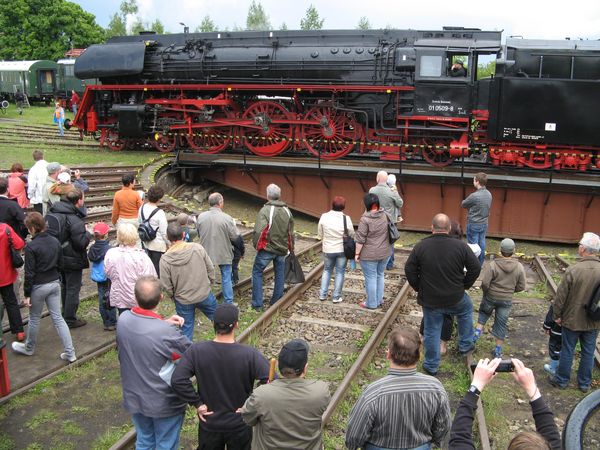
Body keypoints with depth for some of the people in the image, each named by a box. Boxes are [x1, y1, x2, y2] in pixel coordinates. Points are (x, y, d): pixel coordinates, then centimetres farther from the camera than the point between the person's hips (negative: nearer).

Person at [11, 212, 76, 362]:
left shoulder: (31, 246, -18)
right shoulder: (55, 241, 0)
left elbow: (29, 273, -16)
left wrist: (27, 294, -9)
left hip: (38, 286, -5)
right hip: (55, 283, 5)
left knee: (34, 319, 16)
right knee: (57, 318, 8)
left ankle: (29, 348, 38)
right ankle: (70, 353, 5)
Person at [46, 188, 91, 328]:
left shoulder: (53, 214, -1)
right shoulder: (74, 220, -26)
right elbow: (81, 242, -26)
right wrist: (87, 233, -8)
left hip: (58, 258, 8)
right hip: (73, 260, -8)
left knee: (64, 286, 23)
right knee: (73, 289, 6)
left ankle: (66, 314, 38)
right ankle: (70, 320, 15)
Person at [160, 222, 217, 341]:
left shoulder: (165, 259, -17)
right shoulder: (197, 248, -16)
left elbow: (166, 285, -10)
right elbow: (210, 269, -5)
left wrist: (174, 295, 9)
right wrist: (209, 282, 13)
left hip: (183, 301, -1)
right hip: (205, 294, 1)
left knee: (186, 329, 16)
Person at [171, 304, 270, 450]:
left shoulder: (197, 350, -18)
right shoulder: (249, 354, -23)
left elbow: (177, 380, -20)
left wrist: (197, 403, -10)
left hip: (209, 424, 1)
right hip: (240, 425, -1)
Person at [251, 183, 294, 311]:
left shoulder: (265, 210, -15)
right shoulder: (287, 211, 4)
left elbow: (258, 231, -24)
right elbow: (291, 233, 11)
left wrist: (256, 245, -9)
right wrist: (290, 247, 22)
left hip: (267, 249, -5)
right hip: (282, 249, 5)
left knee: (257, 272, 7)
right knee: (280, 274, 15)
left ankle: (257, 304, 6)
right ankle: (277, 302, 23)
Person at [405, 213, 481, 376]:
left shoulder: (421, 246, -11)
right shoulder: (460, 246, -11)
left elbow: (409, 270, -4)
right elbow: (475, 268, -5)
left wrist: (419, 288, 9)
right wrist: (463, 286, 8)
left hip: (430, 300, 0)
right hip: (455, 298, 0)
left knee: (431, 331, 13)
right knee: (466, 309, 32)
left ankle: (431, 365, 25)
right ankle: (465, 344, 39)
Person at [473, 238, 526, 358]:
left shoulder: (492, 265, -18)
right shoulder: (519, 267, -9)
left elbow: (485, 283, -18)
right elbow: (522, 286, -3)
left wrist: (485, 292, 3)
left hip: (490, 297, -1)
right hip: (507, 300, 2)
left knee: (484, 312, 28)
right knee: (501, 323, 12)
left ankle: (478, 331, 13)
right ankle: (498, 350, 20)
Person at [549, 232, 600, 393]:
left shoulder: (573, 270, -21)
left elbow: (561, 296, -14)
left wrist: (557, 315, -1)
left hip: (572, 320, -3)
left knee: (567, 351, 12)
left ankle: (561, 380, 26)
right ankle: (584, 383, 29)